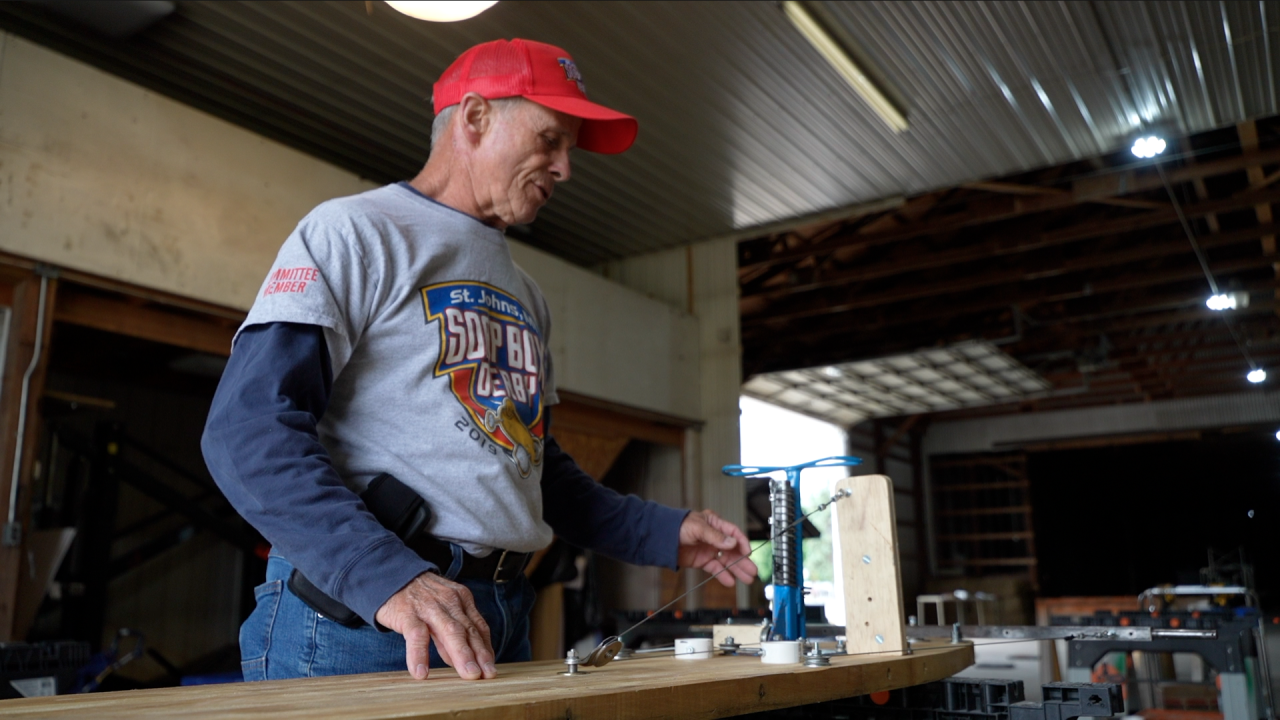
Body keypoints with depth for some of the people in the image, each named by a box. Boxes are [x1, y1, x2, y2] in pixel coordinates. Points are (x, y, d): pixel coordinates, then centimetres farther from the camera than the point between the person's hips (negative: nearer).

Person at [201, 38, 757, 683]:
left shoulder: (524, 296, 20)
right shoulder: (354, 232, -4)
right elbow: (247, 430, -16)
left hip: (501, 623, 7)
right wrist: (390, 579, -28)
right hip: (354, 620, -7)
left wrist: (666, 535, 12)